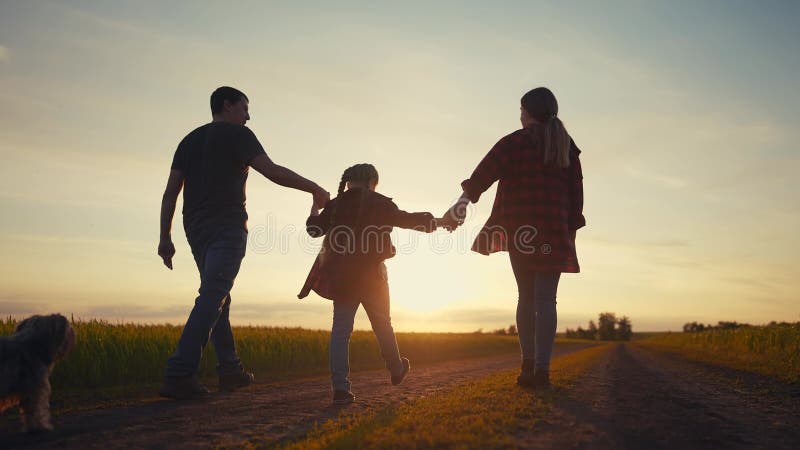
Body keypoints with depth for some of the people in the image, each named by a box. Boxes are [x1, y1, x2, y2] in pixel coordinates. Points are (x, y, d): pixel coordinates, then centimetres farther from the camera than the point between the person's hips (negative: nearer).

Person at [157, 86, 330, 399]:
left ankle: (230, 369, 14)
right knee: (213, 297, -12)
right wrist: (314, 188, -1)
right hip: (227, 227, -7)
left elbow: (170, 193, 13)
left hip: (196, 228, 8)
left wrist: (165, 238, 11)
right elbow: (273, 172, -10)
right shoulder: (236, 134, 1)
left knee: (218, 297, 13)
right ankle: (179, 374, -20)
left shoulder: (189, 141, 20)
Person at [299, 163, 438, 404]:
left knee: (340, 330, 2)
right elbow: (404, 219, -1)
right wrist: (427, 218, 18)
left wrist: (315, 209, 31)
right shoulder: (378, 203, -3)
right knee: (382, 325, 16)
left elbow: (314, 229, 11)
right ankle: (396, 369, 33)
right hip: (371, 275, -2)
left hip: (341, 276, 2)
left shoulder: (335, 205, 5)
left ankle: (340, 387, -6)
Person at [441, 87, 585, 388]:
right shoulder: (567, 146, 13)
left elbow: (484, 173, -12)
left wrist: (462, 204, -14)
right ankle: (541, 369, -5)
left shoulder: (515, 142, 0)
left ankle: (528, 365, 10)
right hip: (554, 232, 2)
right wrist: (571, 231, 14)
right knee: (546, 300, 0)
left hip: (520, 230, -2)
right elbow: (576, 191, 11)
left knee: (526, 297, 9)